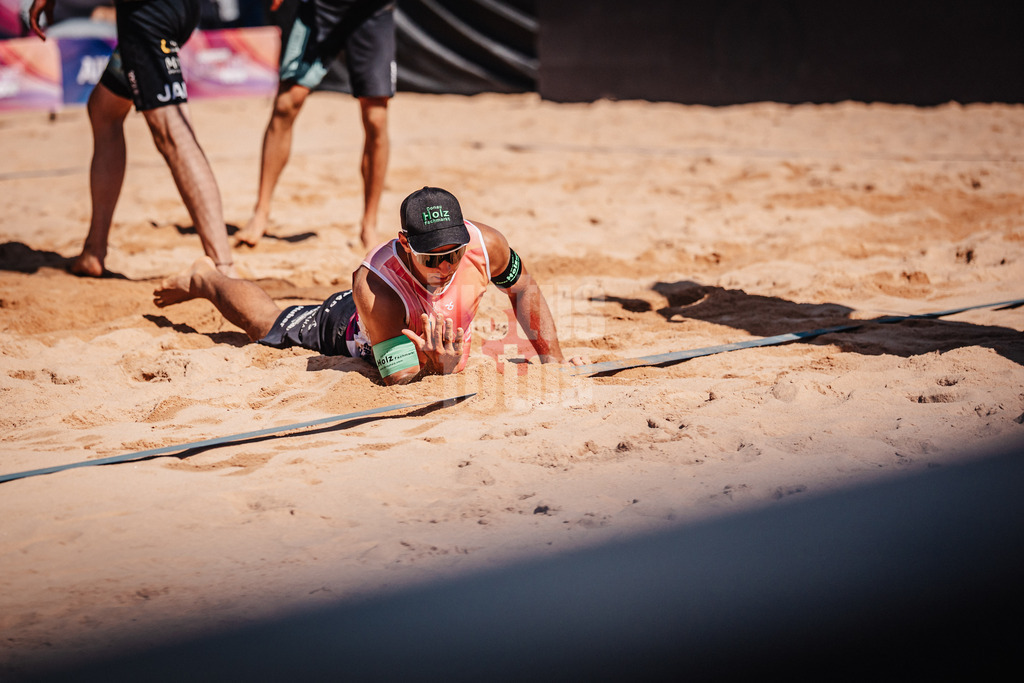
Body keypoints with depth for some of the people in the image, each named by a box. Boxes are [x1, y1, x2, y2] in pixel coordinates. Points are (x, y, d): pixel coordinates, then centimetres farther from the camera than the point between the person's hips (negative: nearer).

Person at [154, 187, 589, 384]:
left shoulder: (484, 244, -38)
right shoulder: (376, 284, -49)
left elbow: (524, 289, -15)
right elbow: (398, 378, -43)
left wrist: (552, 360, -15)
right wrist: (439, 368, -63)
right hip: (355, 333, -3)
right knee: (265, 324, 21)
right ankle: (205, 280, 50)